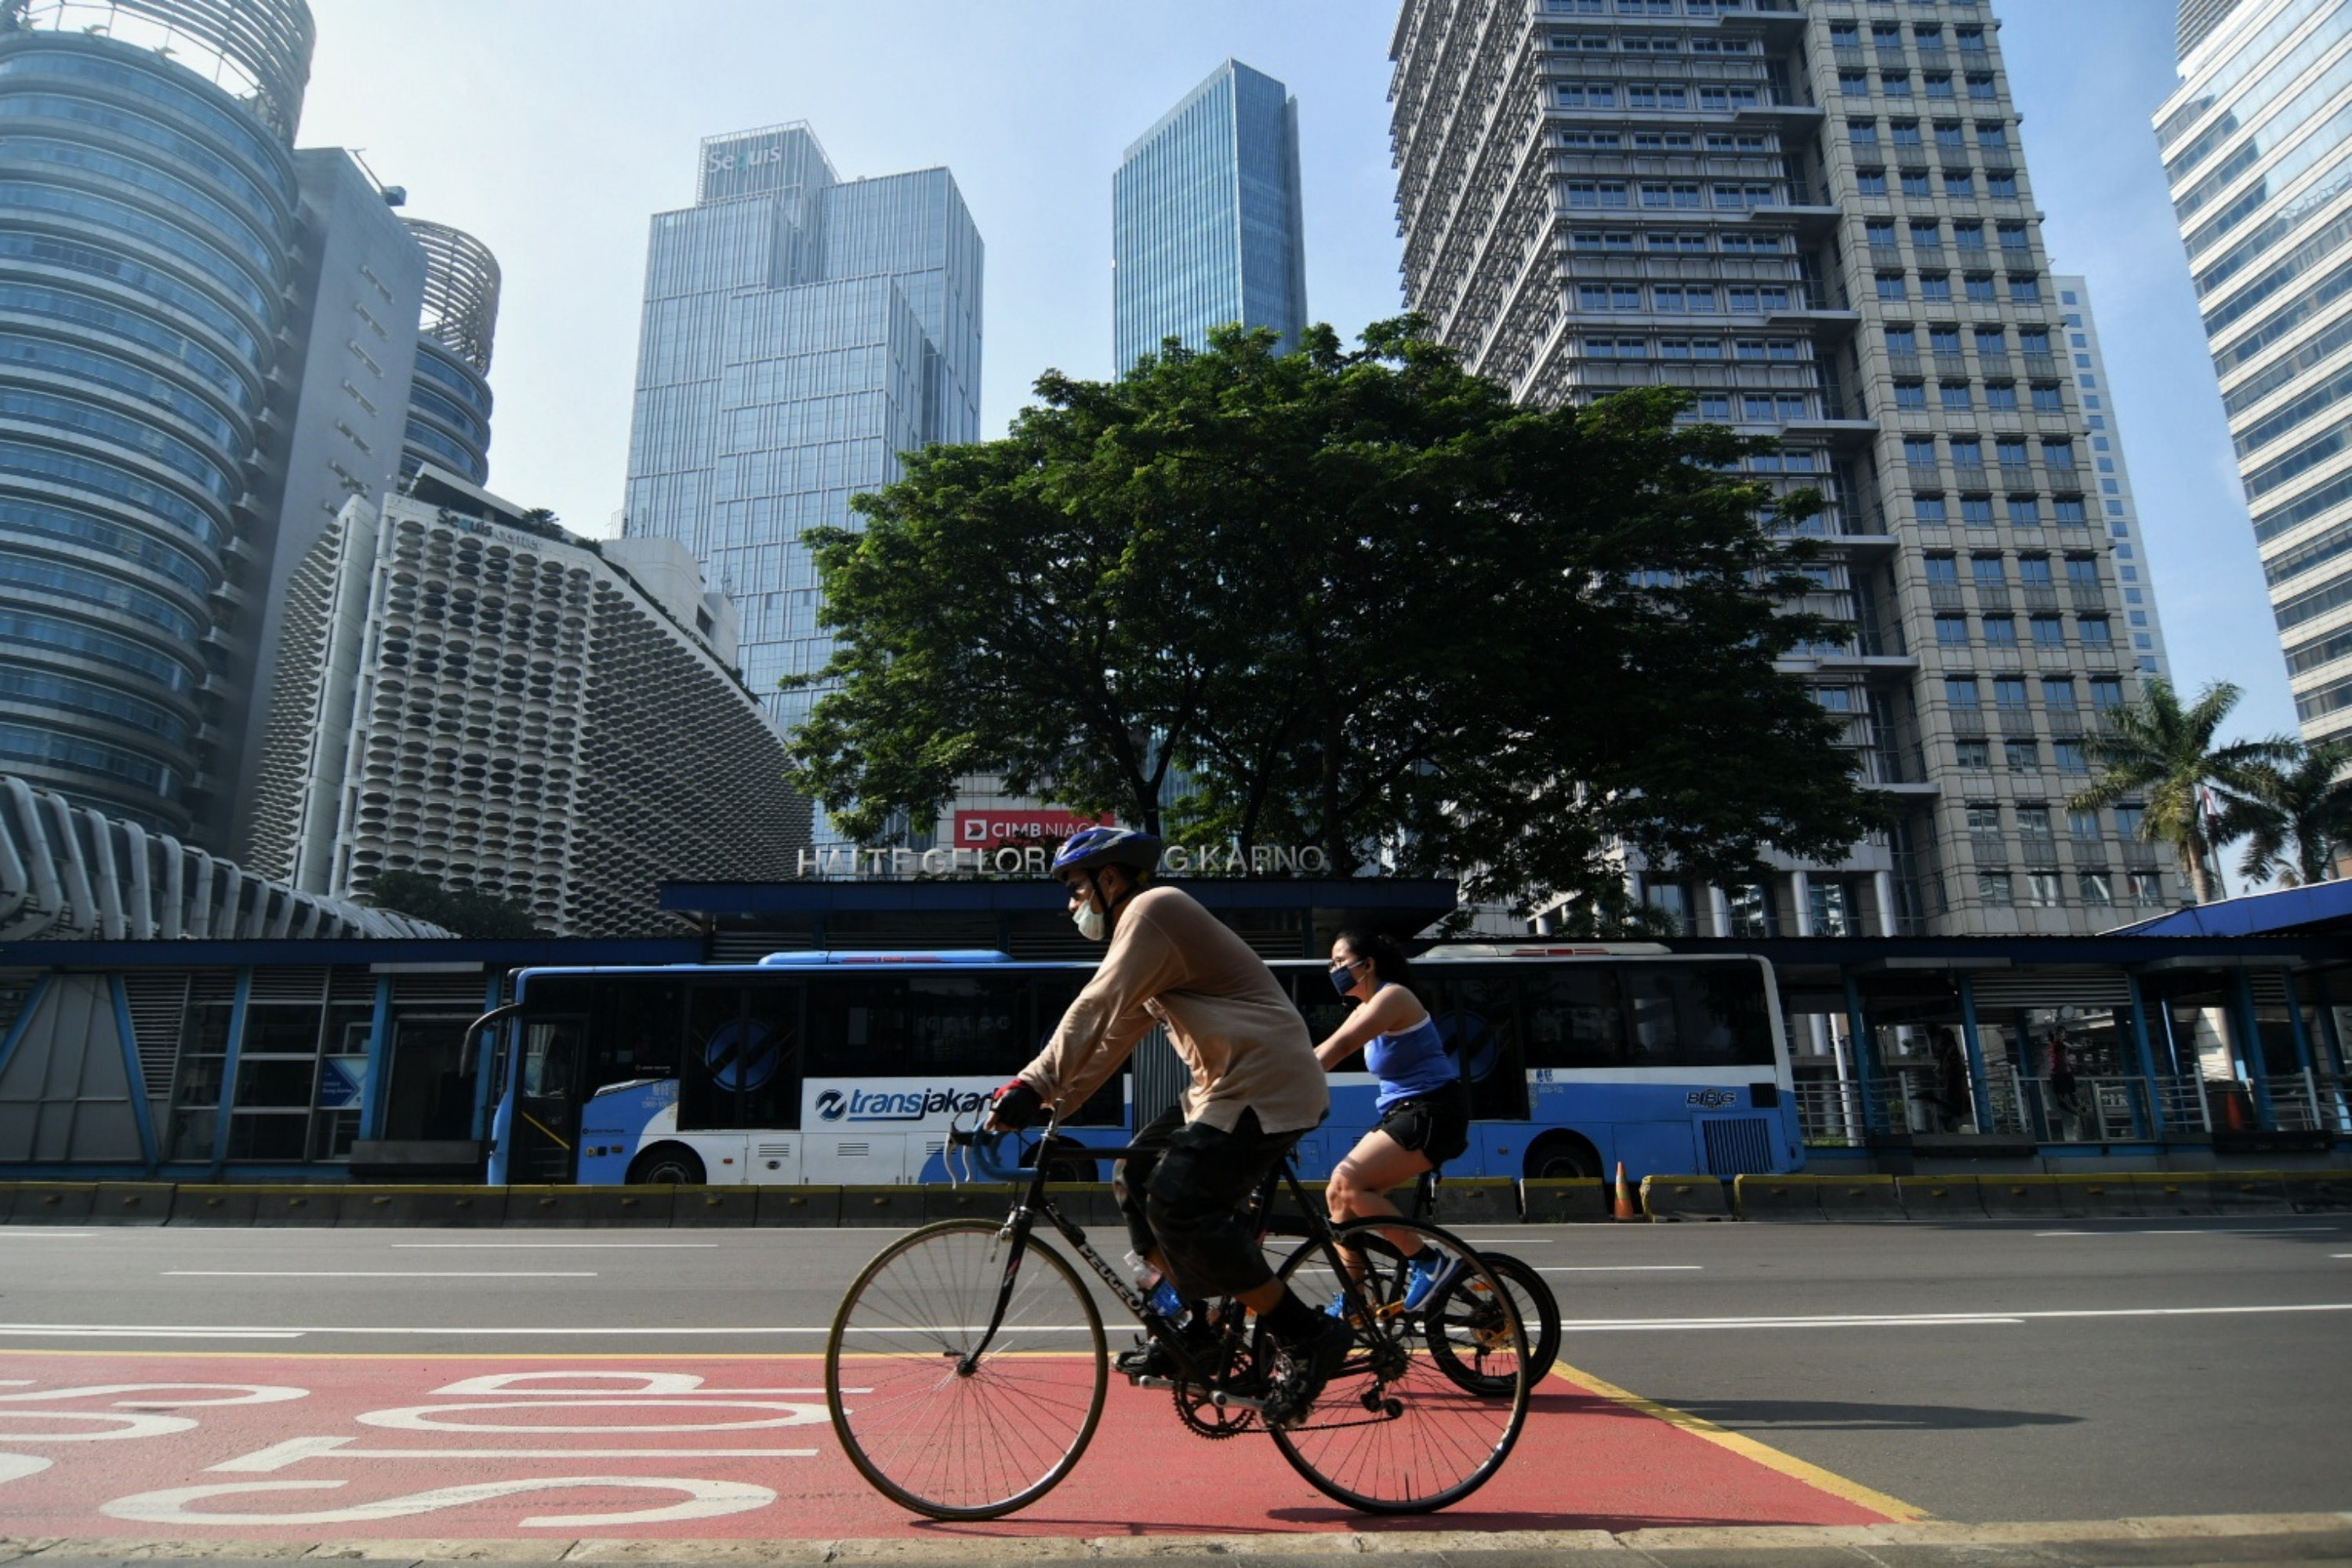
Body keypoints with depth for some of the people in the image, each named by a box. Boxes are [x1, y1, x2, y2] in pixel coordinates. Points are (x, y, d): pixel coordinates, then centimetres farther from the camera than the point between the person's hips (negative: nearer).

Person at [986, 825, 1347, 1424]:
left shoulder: (1153, 909, -11)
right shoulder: (1141, 925, 20)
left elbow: (1097, 1011, -22)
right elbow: (1114, 1034, 19)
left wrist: (1032, 1086, -25)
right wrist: (1053, 1102, 13)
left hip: (1265, 1084, -10)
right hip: (1228, 1085, 10)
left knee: (1178, 1204, -17)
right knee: (1137, 1178, 10)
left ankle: (1306, 1336, -7)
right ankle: (1195, 1330, 18)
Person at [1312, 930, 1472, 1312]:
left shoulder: (1392, 996, -13)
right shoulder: (1364, 1011, 16)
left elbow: (1339, 1047, -26)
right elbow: (1321, 1051, 8)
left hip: (1431, 1112, -10)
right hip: (1402, 1112, 10)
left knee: (1347, 1182, -21)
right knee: (1339, 1193, 2)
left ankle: (1429, 1260, -12)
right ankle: (1352, 1298, 10)